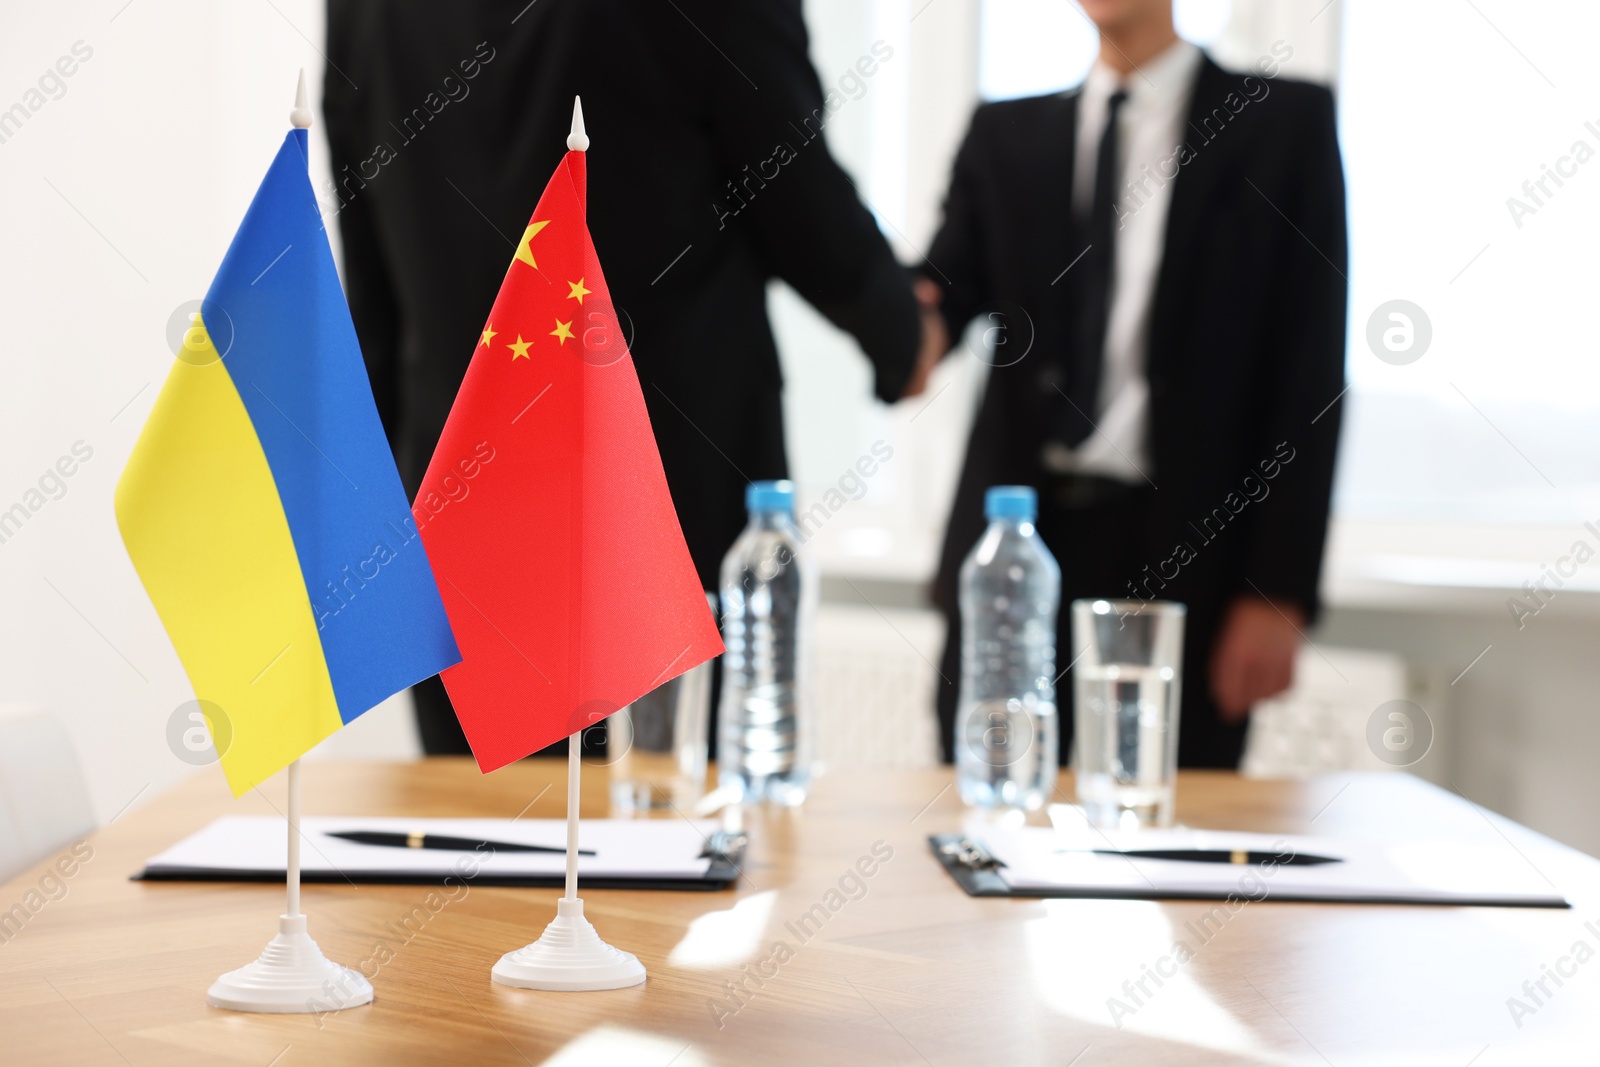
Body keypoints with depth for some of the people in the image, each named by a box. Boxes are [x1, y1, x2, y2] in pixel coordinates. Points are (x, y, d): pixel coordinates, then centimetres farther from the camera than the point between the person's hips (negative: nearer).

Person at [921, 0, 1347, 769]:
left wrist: (1279, 589, -8)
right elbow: (950, 285, 1)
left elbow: (1310, 365, -2)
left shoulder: (1284, 123, 3)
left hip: (1182, 557, -2)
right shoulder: (1005, 135, 14)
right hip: (1010, 543, 3)